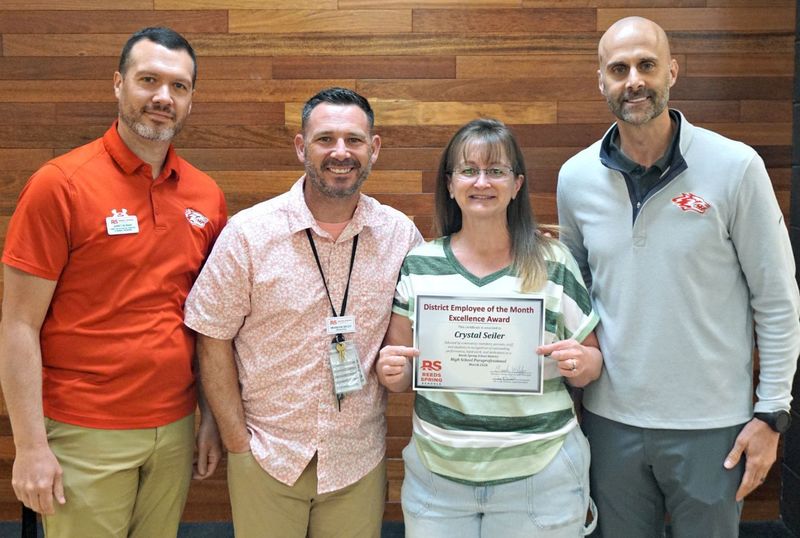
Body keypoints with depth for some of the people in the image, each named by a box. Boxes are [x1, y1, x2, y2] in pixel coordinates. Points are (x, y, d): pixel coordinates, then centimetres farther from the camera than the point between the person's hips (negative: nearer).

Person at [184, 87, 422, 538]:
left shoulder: (402, 235, -4)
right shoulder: (249, 233, -9)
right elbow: (214, 339, -5)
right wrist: (237, 443, -6)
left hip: (360, 462, 2)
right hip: (266, 459, -1)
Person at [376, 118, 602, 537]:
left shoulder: (554, 264, -3)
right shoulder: (417, 265, 0)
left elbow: (592, 360, 5)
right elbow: (399, 371, 7)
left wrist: (580, 363, -16)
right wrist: (392, 371, -14)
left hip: (541, 477, -1)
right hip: (437, 475, 1)